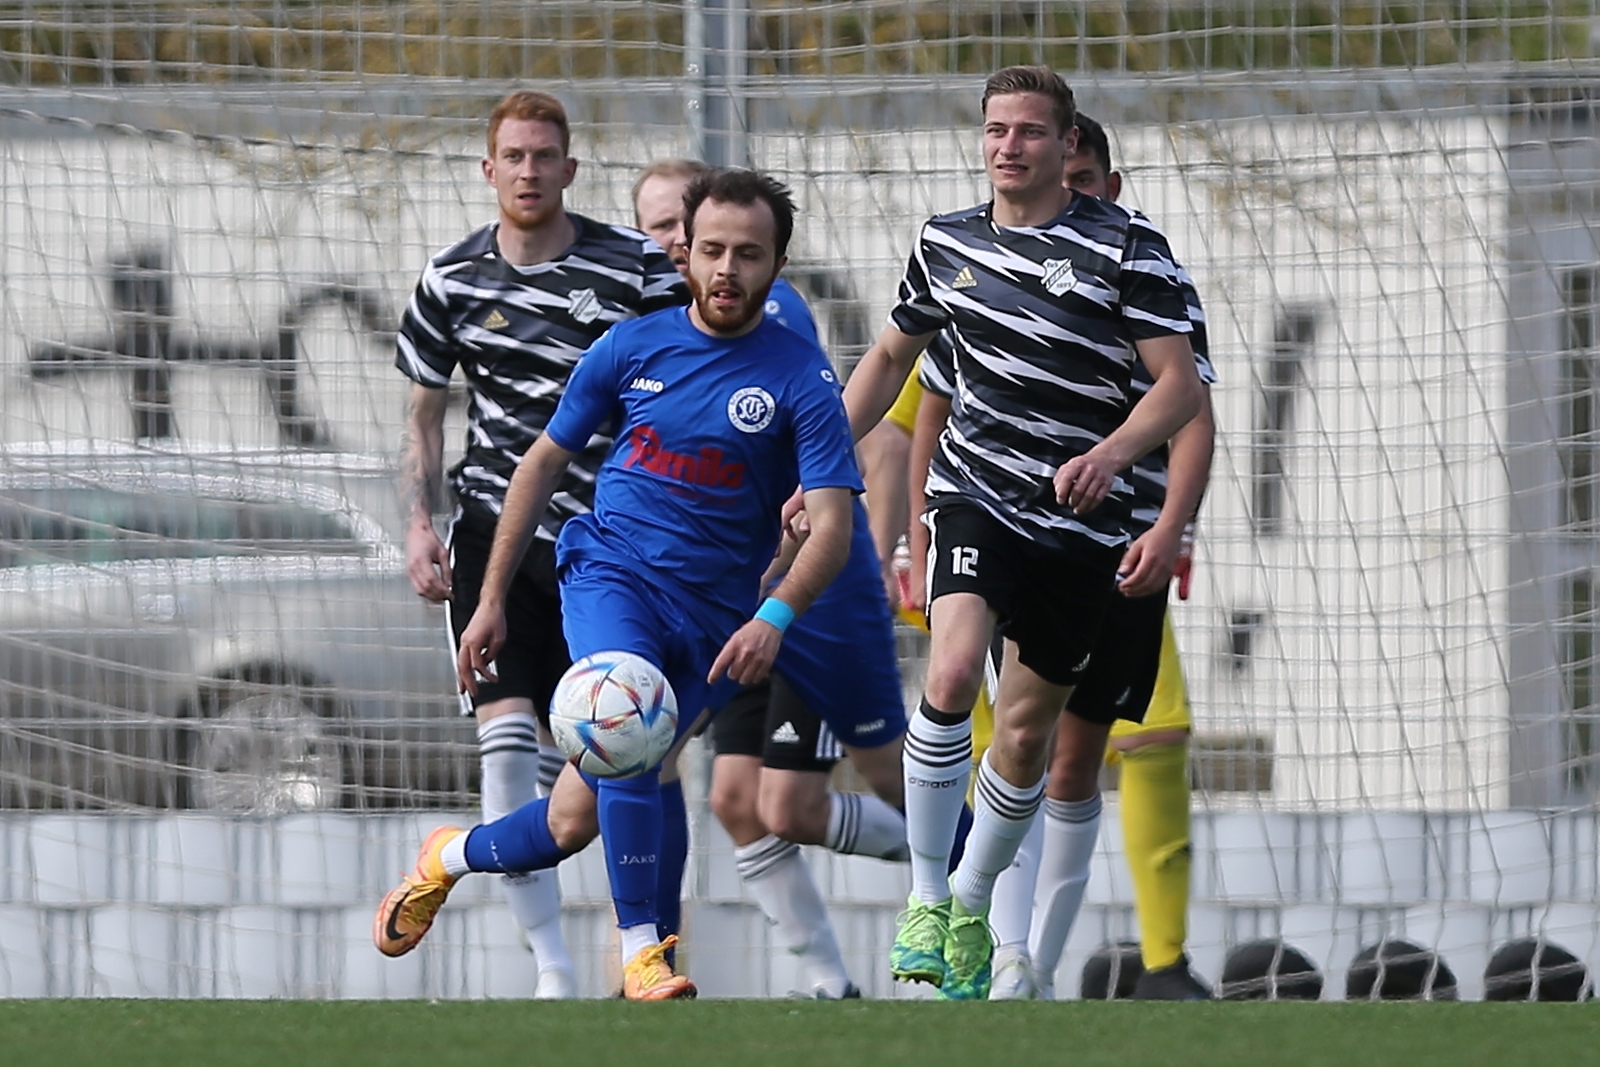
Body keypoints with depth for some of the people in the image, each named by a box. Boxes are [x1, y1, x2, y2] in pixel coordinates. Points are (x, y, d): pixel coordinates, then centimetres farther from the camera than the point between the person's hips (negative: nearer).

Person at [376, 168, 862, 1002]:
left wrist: (776, 616, -31)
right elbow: (544, 463, 14)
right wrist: (492, 601, 12)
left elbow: (832, 525, -12)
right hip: (610, 567, 0)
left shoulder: (801, 379, -6)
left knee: (574, 823, 2)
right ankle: (639, 949, -25)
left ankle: (454, 856, 34)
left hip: (710, 615, 0)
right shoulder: (632, 347, 2)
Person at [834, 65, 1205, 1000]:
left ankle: (973, 905, 31)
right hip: (976, 495, 1)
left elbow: (1181, 381, -12)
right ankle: (926, 898, -13)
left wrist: (1111, 452, -30)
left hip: (1081, 520, -1)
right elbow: (893, 355, 21)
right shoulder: (947, 244, 5)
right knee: (954, 672, -24)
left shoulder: (1126, 247, -8)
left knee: (1029, 728, 8)